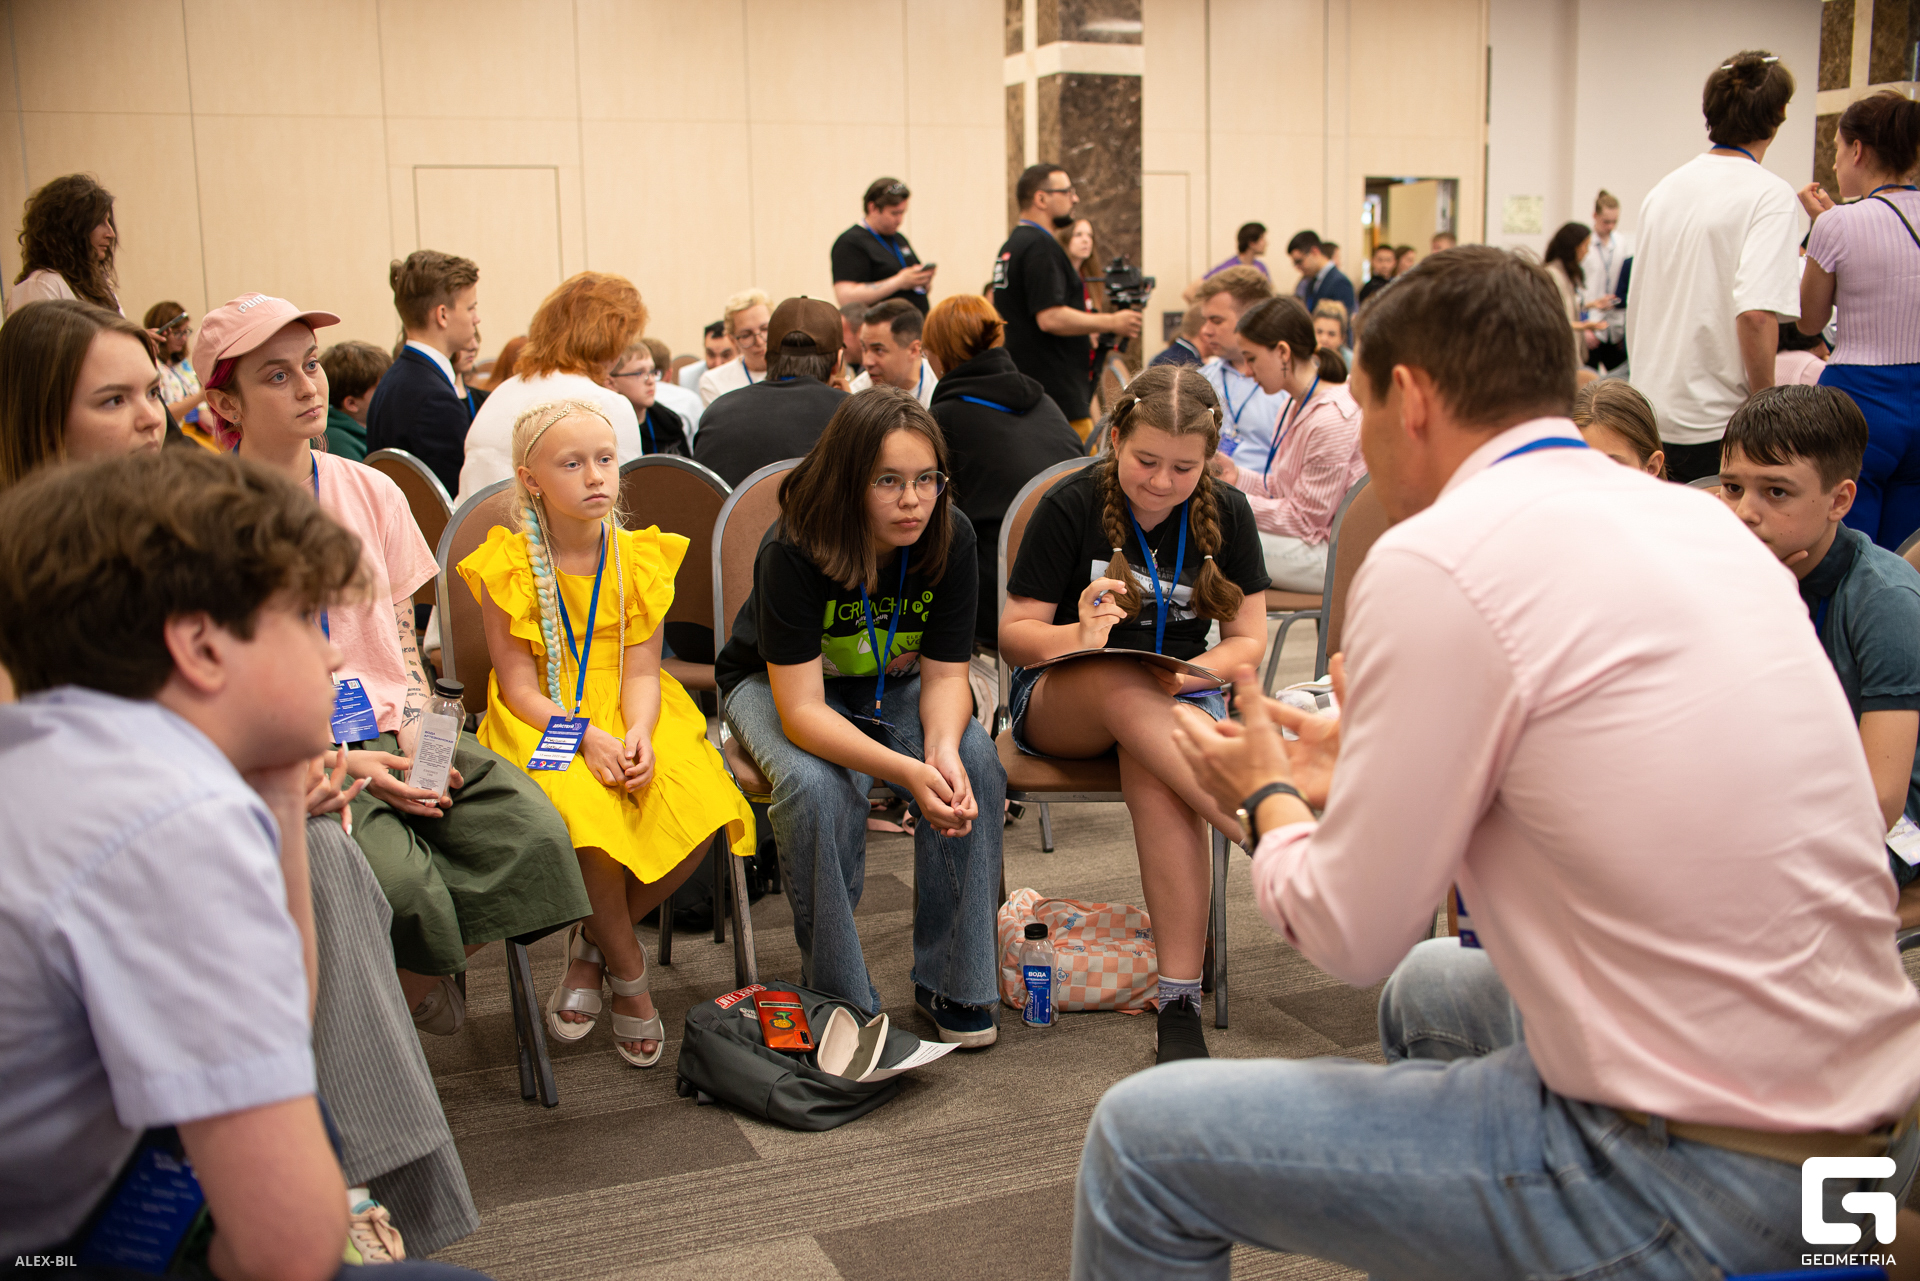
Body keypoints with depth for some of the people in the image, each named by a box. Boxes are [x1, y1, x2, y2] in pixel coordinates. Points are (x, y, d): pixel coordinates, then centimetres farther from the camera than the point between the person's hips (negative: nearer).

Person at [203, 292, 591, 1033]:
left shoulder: (371, 493, 10)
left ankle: (416, 978, 0)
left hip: (395, 729, 5)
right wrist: (339, 766, -16)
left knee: (534, 833, -21)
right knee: (396, 877, -32)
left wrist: (418, 733, -4)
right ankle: (416, 993, 1)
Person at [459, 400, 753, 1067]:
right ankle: (628, 970, -6)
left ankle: (593, 945, 2)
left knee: (702, 814, -24)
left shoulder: (640, 558, 3)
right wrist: (585, 736, -25)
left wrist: (639, 734, -23)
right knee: (586, 814, -34)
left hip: (629, 718, 3)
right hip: (542, 724, -3)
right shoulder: (508, 565, -6)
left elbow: (642, 670, -2)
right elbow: (519, 687, -9)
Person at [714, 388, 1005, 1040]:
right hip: (774, 684, -3)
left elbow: (945, 674, -14)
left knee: (976, 766, -25)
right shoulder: (794, 552, -32)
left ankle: (951, 983, -9)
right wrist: (906, 772, -50)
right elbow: (802, 711, -36)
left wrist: (943, 749, -38)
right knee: (817, 788, -34)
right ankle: (840, 998, -14)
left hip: (891, 683, 3)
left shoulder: (950, 537, -21)